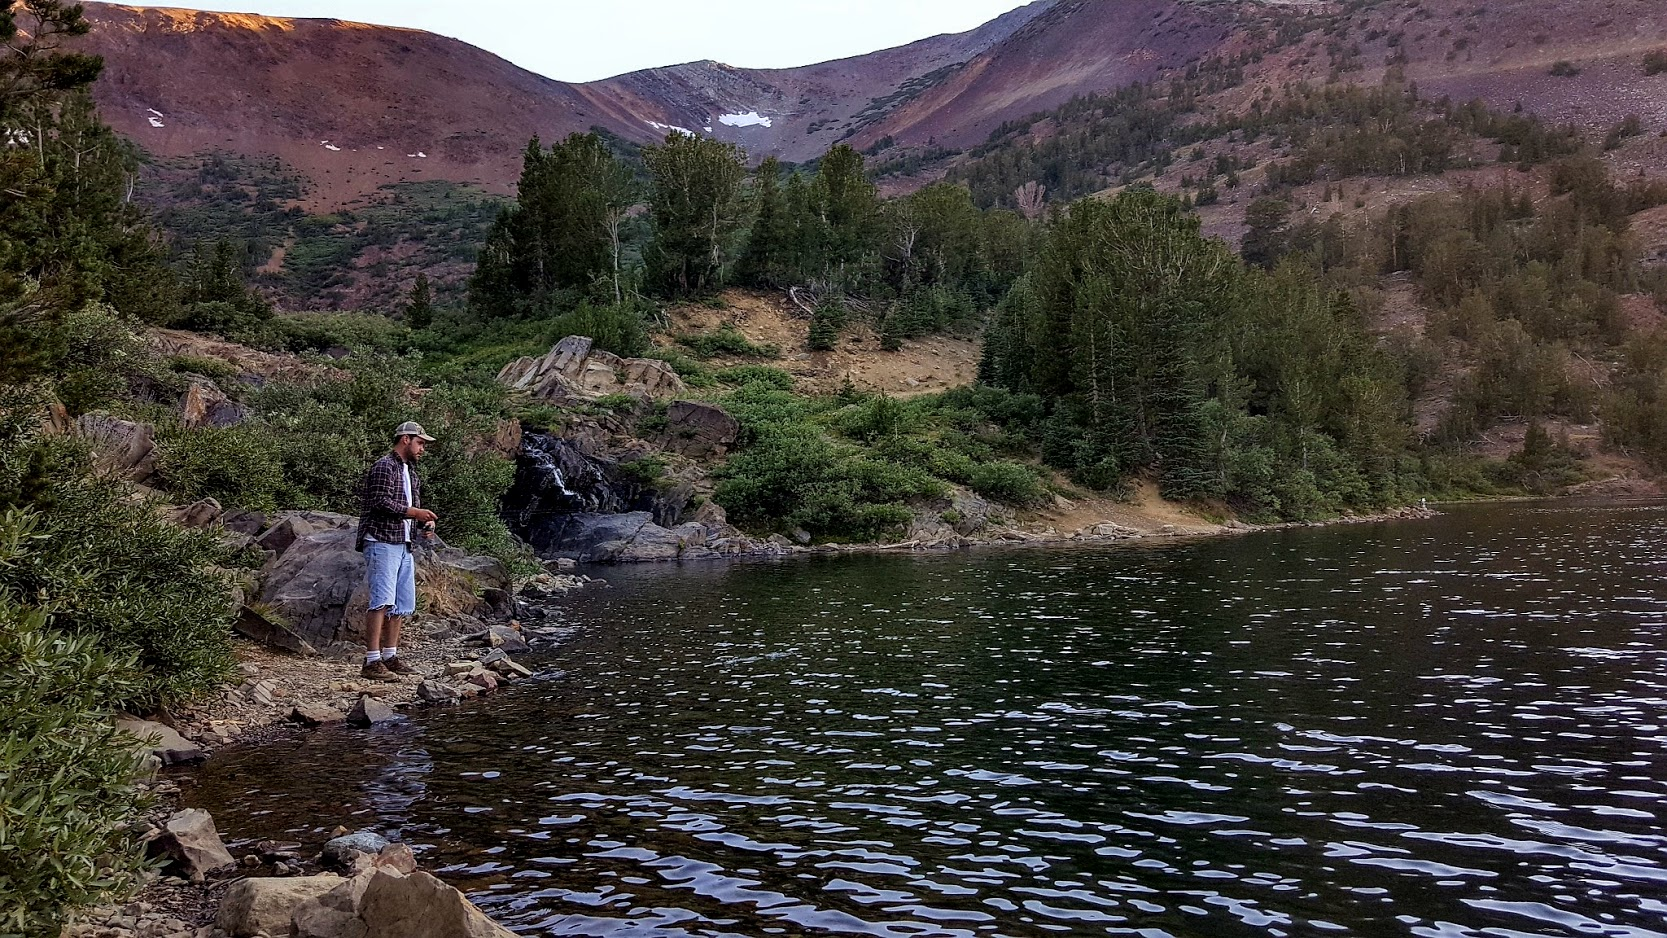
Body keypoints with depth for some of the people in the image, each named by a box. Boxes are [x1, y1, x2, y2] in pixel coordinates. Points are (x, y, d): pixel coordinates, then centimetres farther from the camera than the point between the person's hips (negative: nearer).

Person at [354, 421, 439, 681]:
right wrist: (414, 512, -15)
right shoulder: (384, 467, -5)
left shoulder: (411, 475, 24)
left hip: (404, 546, 10)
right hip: (382, 542, -10)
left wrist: (424, 525, 8)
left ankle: (390, 657, 20)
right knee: (382, 601, -16)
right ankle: (372, 662, -18)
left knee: (403, 604, 11)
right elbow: (381, 502, -17)